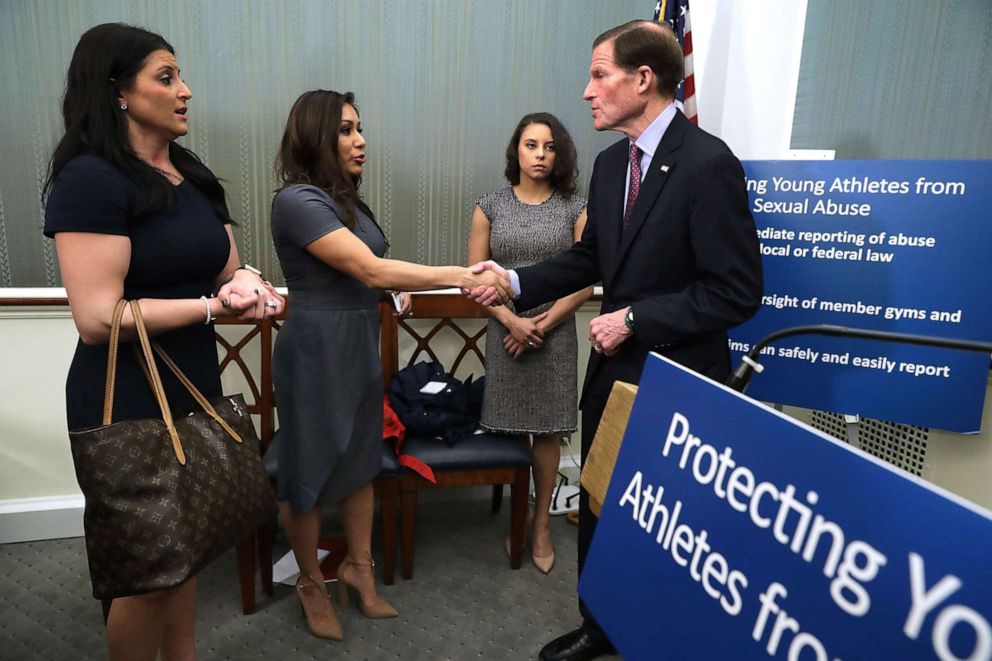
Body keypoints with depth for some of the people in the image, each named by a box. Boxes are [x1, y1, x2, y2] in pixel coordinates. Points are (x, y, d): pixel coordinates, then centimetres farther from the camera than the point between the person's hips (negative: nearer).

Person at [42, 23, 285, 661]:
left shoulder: (192, 174, 8)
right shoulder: (90, 179, -16)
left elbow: (224, 270, 10)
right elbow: (98, 317, -22)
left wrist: (247, 282, -13)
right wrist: (214, 304, -23)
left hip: (195, 388, 8)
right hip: (130, 401, -7)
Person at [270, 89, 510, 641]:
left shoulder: (345, 198, 10)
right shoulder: (299, 200, -18)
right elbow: (370, 269, -26)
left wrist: (397, 291, 1)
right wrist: (462, 277, -28)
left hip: (361, 344, 8)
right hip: (317, 348, -8)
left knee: (360, 460, 15)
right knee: (312, 469, 8)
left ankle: (359, 568, 33)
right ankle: (312, 584, 29)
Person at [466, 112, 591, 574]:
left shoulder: (575, 208, 2)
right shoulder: (490, 206, 4)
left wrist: (544, 323, -11)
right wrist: (511, 320, -12)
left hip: (556, 332, 0)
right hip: (505, 331, 1)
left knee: (547, 431, 6)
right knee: (511, 428, 6)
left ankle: (541, 523, 23)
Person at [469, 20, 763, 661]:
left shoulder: (708, 163, -18)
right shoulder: (610, 163, 6)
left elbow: (737, 292, -20)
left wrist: (634, 319, -18)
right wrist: (515, 282, 1)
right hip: (614, 369, 7)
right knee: (599, 509, 19)